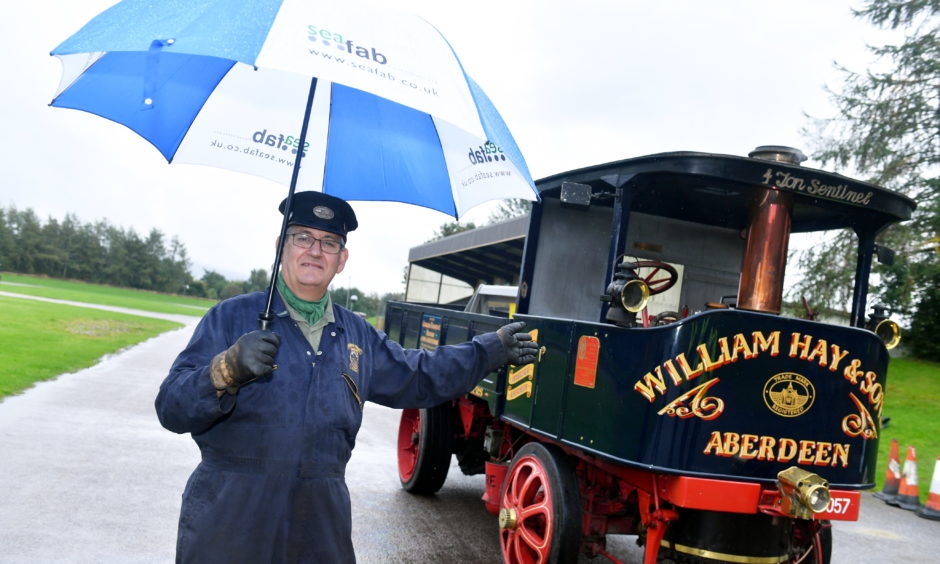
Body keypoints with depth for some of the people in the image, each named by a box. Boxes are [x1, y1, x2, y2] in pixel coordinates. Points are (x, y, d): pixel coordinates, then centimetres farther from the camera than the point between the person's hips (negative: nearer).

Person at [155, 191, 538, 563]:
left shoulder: (358, 336, 11)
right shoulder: (231, 318, -4)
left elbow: (421, 376, 24)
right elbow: (171, 409, -10)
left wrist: (491, 349, 21)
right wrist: (228, 369, -28)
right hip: (226, 523, -3)